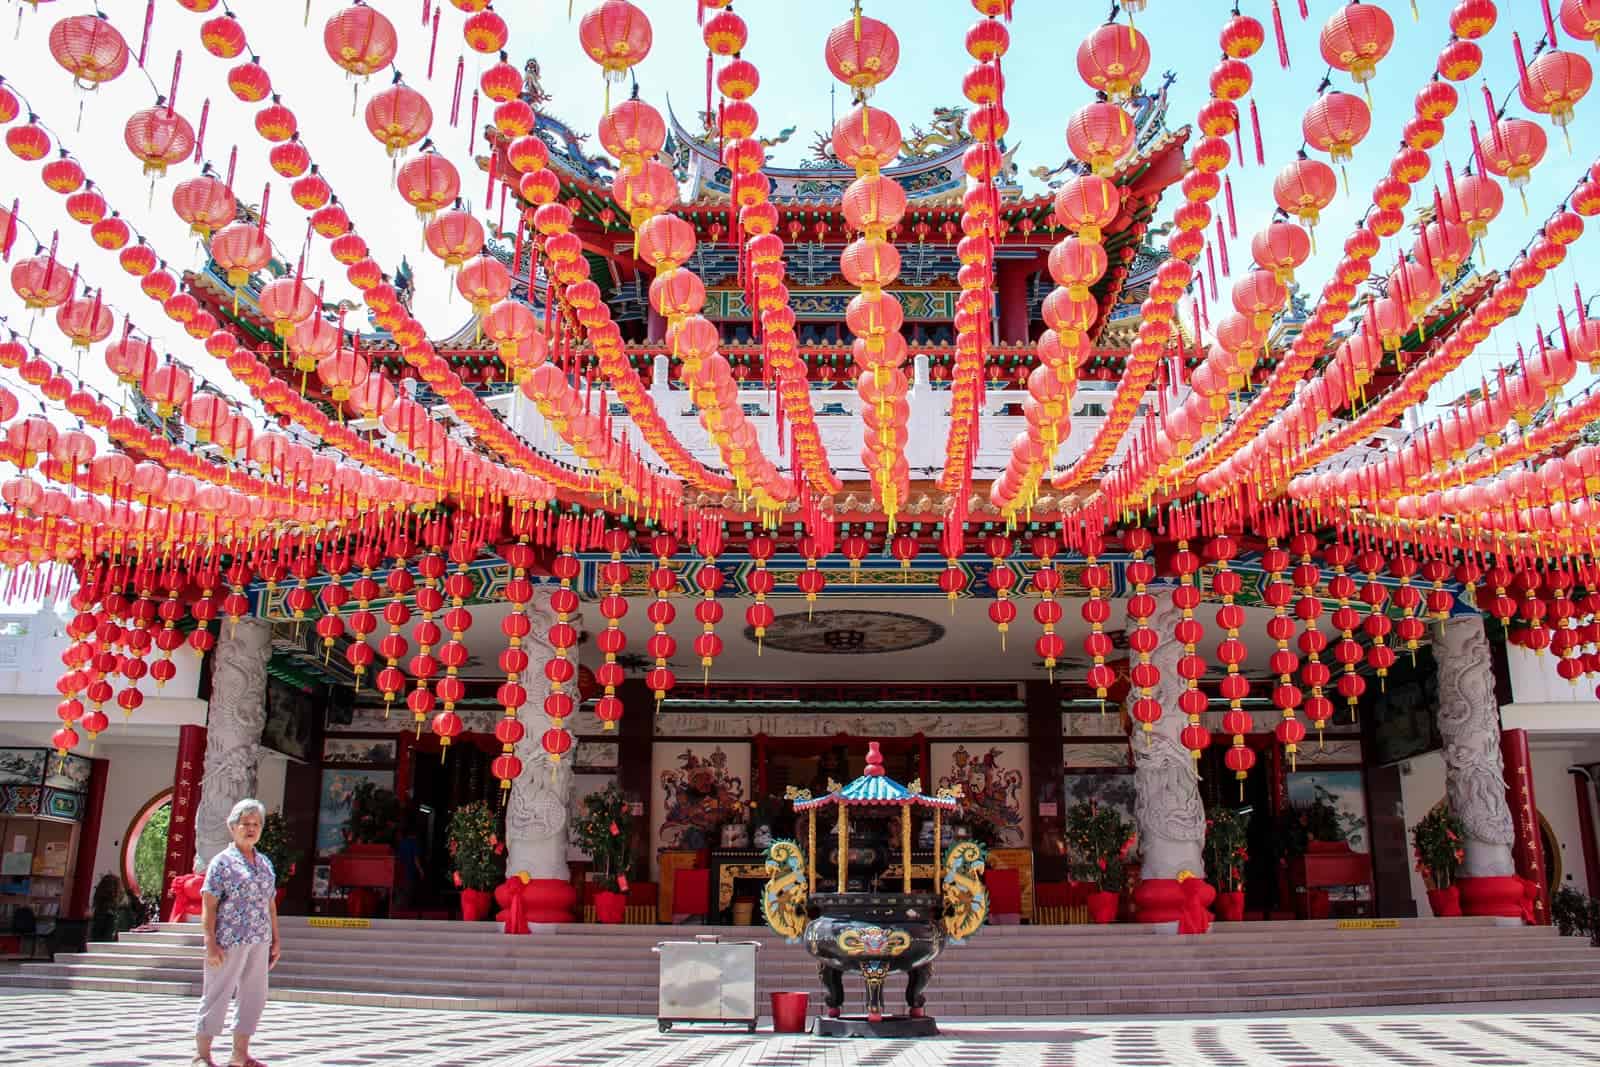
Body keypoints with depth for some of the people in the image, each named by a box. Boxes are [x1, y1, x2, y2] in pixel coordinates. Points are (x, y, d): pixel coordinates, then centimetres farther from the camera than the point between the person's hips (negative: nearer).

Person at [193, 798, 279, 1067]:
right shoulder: (222, 862, -4)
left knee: (254, 998, 9)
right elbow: (208, 906, -8)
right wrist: (211, 943, -15)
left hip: (259, 942, 6)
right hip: (229, 941, -6)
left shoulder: (265, 863, 15)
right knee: (217, 997, 1)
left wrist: (275, 940, 13)